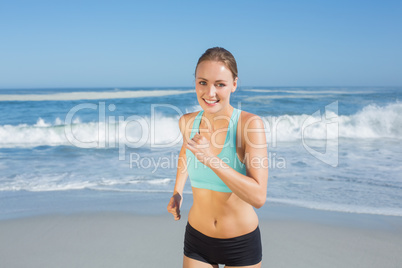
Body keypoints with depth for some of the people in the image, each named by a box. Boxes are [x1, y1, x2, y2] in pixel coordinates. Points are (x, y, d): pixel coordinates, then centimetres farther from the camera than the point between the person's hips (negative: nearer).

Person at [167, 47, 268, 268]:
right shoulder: (187, 121, -8)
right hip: (197, 239, 3)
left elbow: (258, 197, -27)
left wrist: (210, 158, -32)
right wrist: (177, 193, 8)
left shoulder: (250, 123, -21)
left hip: (241, 242, -3)